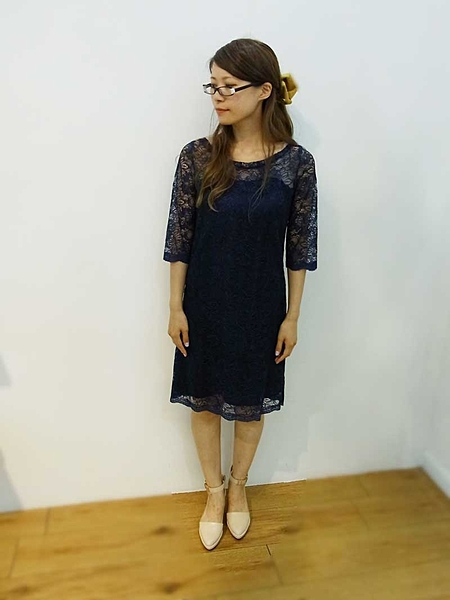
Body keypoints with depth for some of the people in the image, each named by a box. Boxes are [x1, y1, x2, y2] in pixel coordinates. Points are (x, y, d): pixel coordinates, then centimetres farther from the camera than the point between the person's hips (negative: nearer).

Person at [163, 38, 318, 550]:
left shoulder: (296, 162, -9)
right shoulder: (197, 156, -8)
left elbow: (300, 247, -4)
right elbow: (178, 238, -4)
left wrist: (292, 316, -2)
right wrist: (176, 307, -3)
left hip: (261, 306, 0)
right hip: (204, 304, 1)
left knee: (251, 402, 16)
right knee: (203, 398, 15)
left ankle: (238, 484, 45)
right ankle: (214, 490, 42)